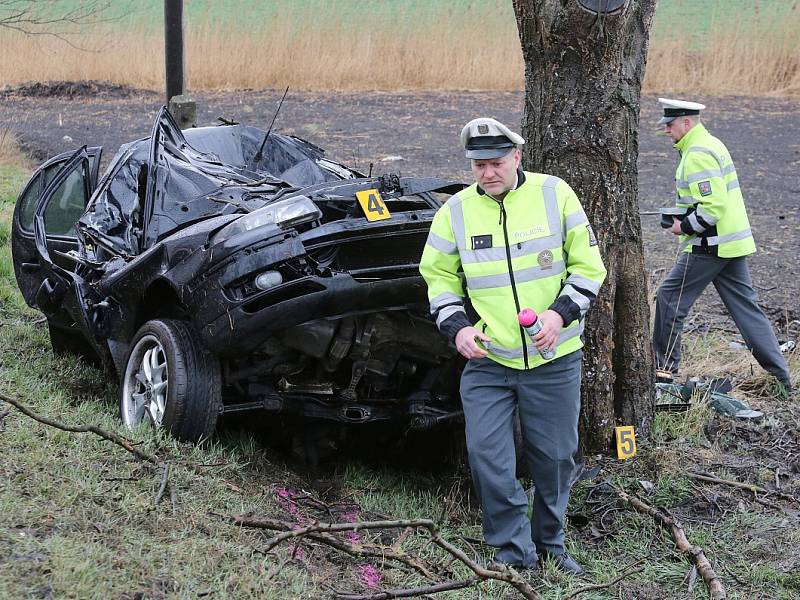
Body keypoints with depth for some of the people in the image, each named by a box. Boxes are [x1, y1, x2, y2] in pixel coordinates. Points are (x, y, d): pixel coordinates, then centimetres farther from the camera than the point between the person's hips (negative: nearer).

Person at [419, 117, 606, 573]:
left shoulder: (555, 194, -5)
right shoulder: (456, 211, -1)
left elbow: (588, 266, 0)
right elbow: (439, 275, 10)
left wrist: (561, 313, -15)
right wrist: (456, 326, -6)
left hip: (554, 361, -1)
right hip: (487, 362, 1)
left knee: (554, 458, 9)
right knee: (488, 459, -5)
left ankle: (550, 544, 30)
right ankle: (515, 552, 11)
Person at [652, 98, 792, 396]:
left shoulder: (697, 155, -17)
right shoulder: (711, 144, 16)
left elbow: (713, 207, -24)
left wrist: (685, 226, -13)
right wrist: (683, 212, 13)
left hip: (709, 246, -10)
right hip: (732, 243, 10)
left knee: (669, 299, 2)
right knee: (746, 307, 9)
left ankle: (664, 368, 11)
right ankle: (780, 379, 8)